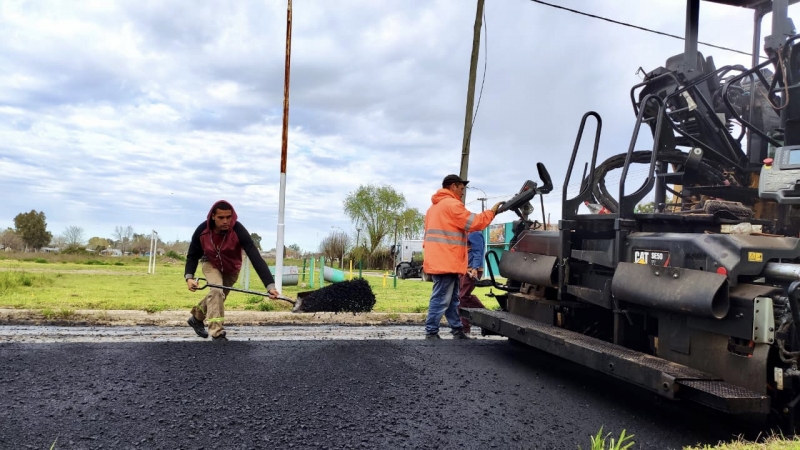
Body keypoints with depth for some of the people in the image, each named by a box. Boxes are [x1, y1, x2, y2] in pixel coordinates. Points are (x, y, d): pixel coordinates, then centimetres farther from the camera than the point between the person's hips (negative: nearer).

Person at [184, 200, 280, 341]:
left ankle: (196, 318, 46)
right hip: (211, 264, -1)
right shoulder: (202, 230, -31)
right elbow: (193, 255, -16)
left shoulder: (238, 230, -38)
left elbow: (255, 257, -44)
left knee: (217, 296, 17)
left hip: (231, 267, 1)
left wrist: (270, 285, -52)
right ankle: (217, 334, -20)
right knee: (216, 291, -26)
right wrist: (189, 277, -35)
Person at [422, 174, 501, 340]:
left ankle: (457, 331, 18)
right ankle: (431, 333, -5)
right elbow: (474, 223, -12)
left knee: (452, 299, 14)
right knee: (441, 299, -8)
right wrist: (492, 212, 2)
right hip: (445, 262, -11)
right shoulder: (452, 204, -10)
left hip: (439, 261, 11)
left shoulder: (435, 206, 24)